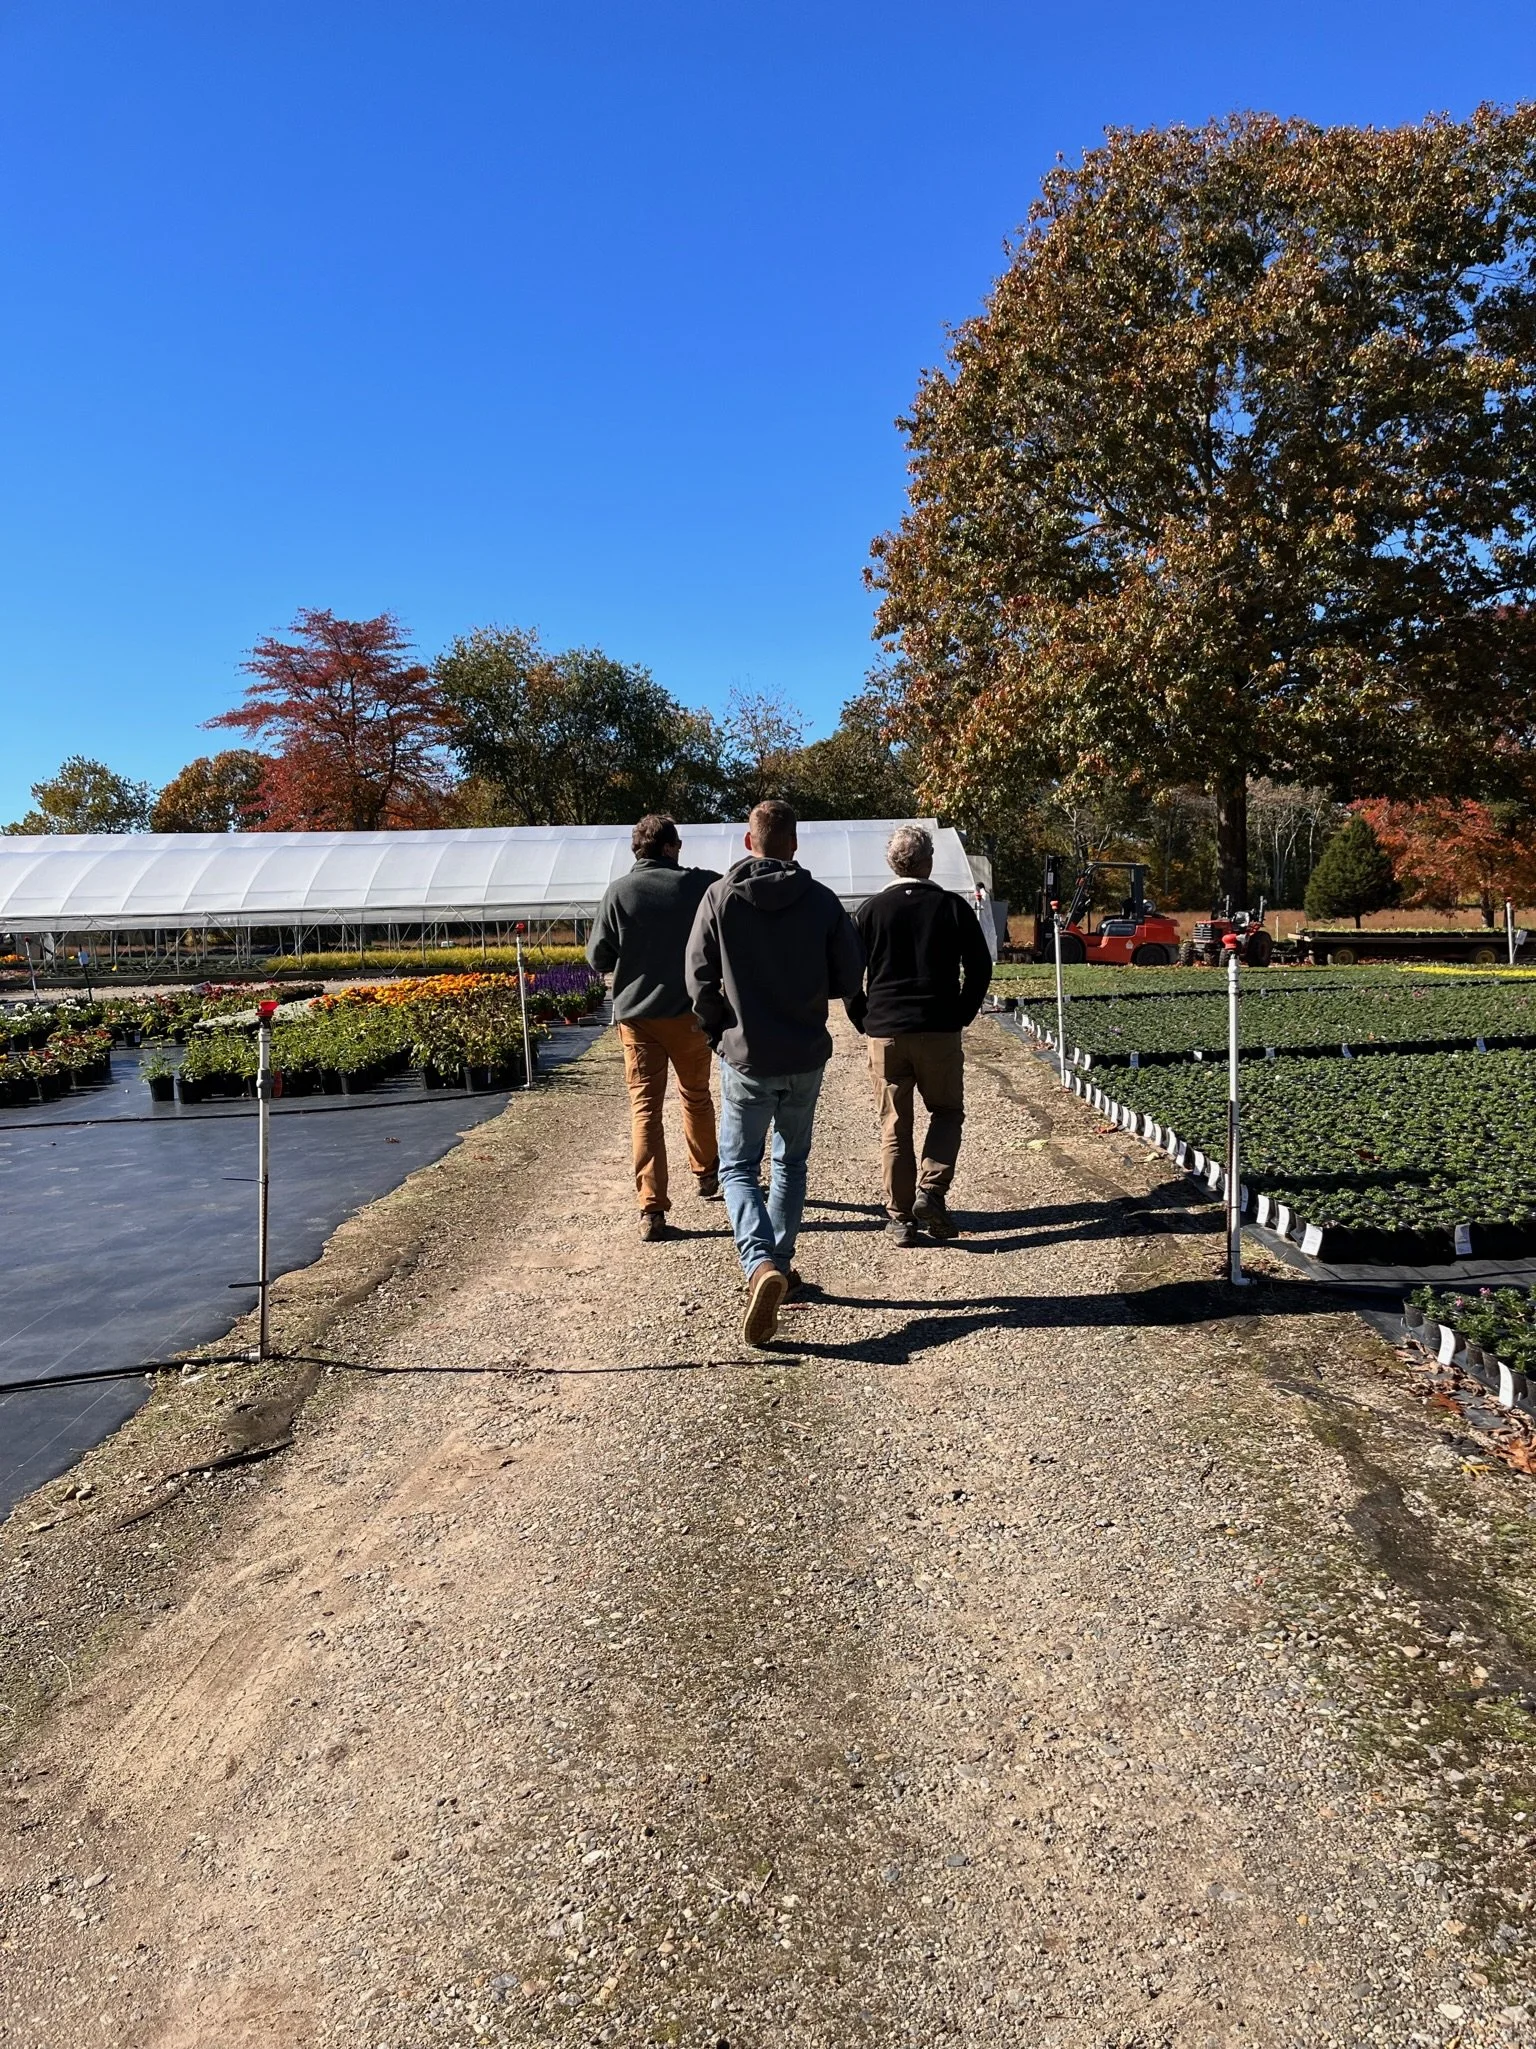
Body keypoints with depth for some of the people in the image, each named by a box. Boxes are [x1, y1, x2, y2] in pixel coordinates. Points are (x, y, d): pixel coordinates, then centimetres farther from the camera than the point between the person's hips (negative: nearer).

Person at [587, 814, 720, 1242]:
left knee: (644, 1106, 1)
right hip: (689, 1011, 1)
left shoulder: (619, 891, -7)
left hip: (636, 1014, -1)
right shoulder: (702, 885, -6)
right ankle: (707, 1175, 38)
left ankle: (651, 1208, -6)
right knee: (696, 1095, 21)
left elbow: (598, 958, -3)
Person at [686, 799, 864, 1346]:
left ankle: (760, 1264, -15)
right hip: (806, 1056, 2)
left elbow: (699, 978, -7)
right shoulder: (821, 900, -5)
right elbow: (849, 980, -2)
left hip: (746, 1058, -2)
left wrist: (717, 1029, 9)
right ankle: (780, 1260, 30)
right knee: (791, 1163, 21)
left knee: (738, 1167, 7)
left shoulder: (721, 896, -8)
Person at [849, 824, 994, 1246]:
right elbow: (980, 967, 1)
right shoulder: (952, 906, 0)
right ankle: (930, 1192, -3)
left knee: (893, 1127, 7)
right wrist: (961, 1016, 11)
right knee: (947, 1112, 15)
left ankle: (901, 1218, 10)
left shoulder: (871, 910, 2)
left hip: (885, 1032, 1)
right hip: (940, 1031, -1)